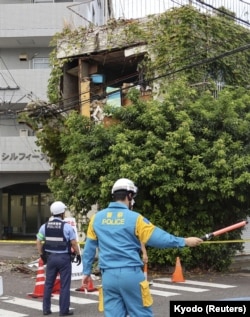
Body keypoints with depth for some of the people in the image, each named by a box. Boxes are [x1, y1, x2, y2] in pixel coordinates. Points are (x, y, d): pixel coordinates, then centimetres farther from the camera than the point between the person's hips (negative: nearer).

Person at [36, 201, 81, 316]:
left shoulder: (45, 226, 2)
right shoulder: (67, 226, -10)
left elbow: (38, 242, 5)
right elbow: (74, 243, -9)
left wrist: (42, 255, 15)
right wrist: (78, 254, 3)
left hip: (50, 257, 4)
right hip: (64, 258, -4)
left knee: (48, 284, 14)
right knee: (64, 285, 4)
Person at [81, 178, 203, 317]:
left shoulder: (97, 218, 7)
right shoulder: (134, 218, -6)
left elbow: (89, 247, 12)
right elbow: (158, 238, -7)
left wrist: (86, 272, 22)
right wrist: (184, 241, 3)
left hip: (109, 275, 4)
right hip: (131, 274, -4)